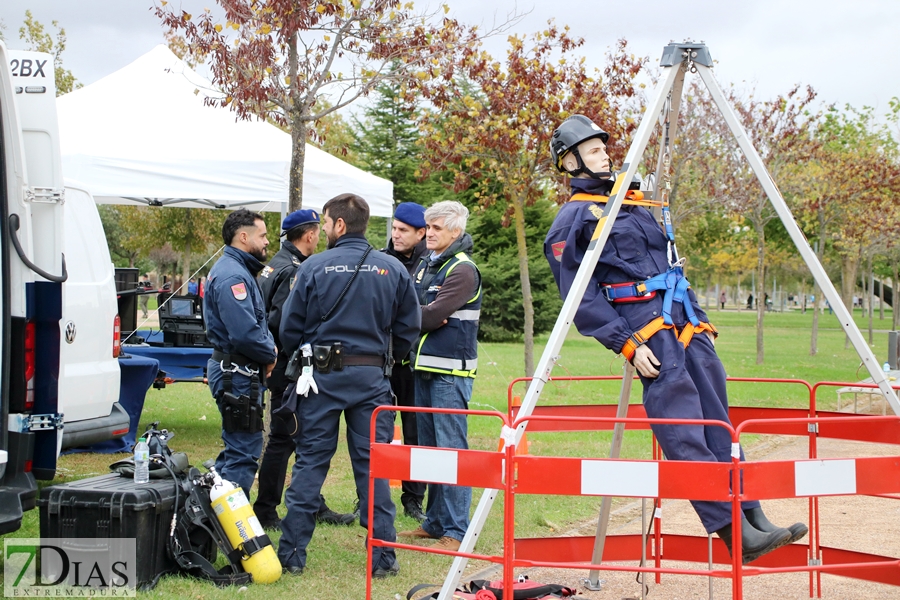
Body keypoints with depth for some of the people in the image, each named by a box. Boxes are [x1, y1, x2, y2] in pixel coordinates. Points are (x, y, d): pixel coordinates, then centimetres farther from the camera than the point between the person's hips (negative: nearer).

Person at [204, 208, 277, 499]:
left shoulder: (237, 270, 17)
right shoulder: (233, 276, -18)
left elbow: (255, 321, 24)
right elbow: (245, 333, -27)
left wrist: (269, 346, 5)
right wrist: (270, 355, -10)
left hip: (235, 373, 11)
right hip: (237, 374, -11)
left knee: (237, 448, 18)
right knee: (245, 450, -7)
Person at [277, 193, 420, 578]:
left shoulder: (314, 267, -6)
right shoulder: (393, 270, 0)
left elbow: (289, 328, -1)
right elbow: (409, 330, 5)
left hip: (322, 377, -1)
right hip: (373, 378, 2)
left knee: (310, 463, 6)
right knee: (373, 465, 6)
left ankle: (292, 554, 9)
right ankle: (382, 557, 8)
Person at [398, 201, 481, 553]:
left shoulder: (462, 270, -10)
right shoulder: (424, 265, 16)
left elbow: (433, 316, -18)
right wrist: (422, 317, -9)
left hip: (451, 369, -9)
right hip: (424, 366, 9)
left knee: (451, 448, -8)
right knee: (430, 447, 14)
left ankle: (456, 531, -5)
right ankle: (435, 522, 24)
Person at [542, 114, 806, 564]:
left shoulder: (634, 205, 25)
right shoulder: (572, 220, 1)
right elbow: (581, 300, -6)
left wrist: (702, 321, 21)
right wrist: (628, 344, -14)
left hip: (686, 323, 8)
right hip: (647, 330, -8)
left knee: (718, 425, 3)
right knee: (684, 438, -13)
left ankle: (754, 519, 3)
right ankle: (736, 533, -15)